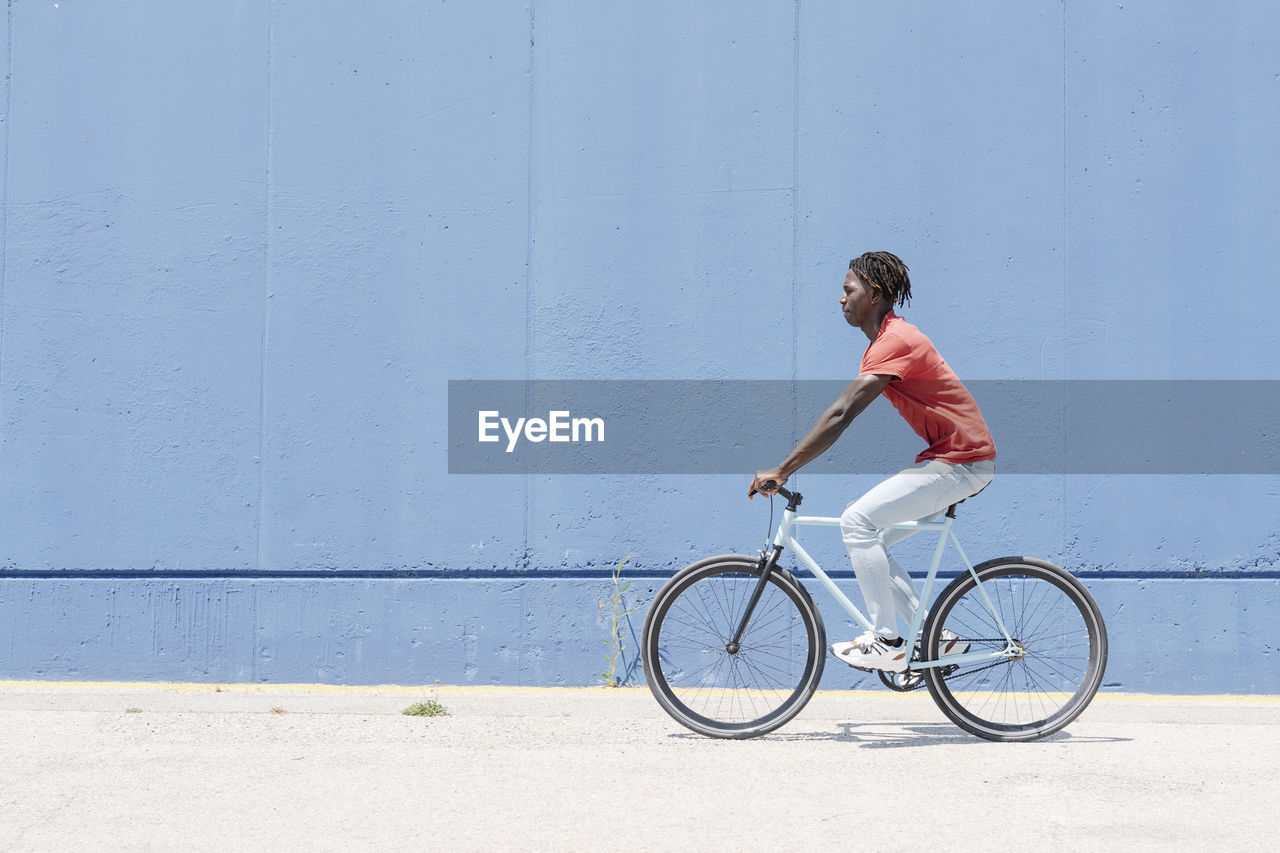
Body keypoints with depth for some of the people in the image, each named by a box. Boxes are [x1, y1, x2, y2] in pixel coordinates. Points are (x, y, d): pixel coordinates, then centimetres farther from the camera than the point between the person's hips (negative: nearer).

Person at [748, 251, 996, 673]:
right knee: (870, 543, 9)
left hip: (961, 461, -10)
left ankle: (887, 643, -13)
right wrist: (788, 466, 14)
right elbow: (841, 415, 20)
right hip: (947, 459, 10)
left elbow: (841, 415, -24)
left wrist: (781, 471, -23)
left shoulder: (895, 341, -17)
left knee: (858, 521, -18)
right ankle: (937, 638, 12)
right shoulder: (885, 342, 16)